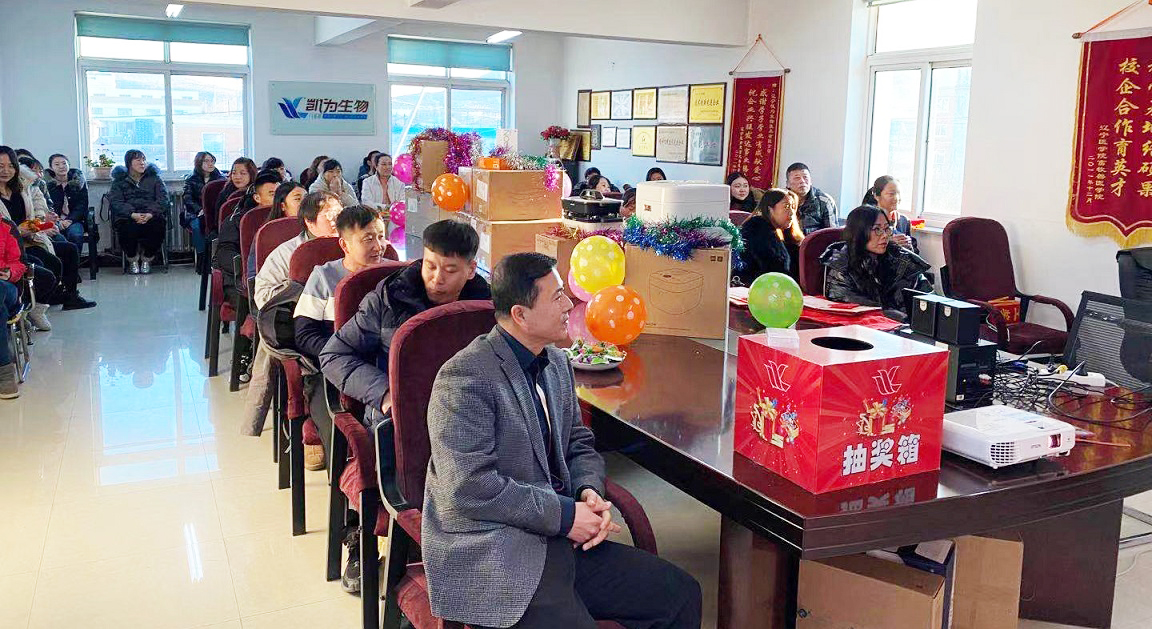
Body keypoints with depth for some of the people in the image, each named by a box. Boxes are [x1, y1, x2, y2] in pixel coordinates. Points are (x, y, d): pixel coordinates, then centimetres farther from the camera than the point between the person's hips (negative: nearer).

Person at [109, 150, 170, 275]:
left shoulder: (154, 178, 19)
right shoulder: (119, 180, 16)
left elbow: (163, 199, 4)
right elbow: (115, 202, 0)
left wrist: (151, 214, -16)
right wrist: (133, 214, -20)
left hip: (151, 216, 1)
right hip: (127, 217, -1)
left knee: (157, 225, -33)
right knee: (127, 227, -34)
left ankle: (147, 259, -5)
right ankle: (132, 260, -4)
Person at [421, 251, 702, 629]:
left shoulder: (555, 362, 12)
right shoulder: (465, 378, -16)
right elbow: (470, 487, -22)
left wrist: (589, 492, -2)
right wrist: (563, 515, -17)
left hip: (558, 538, 8)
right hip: (488, 555, -8)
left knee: (681, 595, 1)